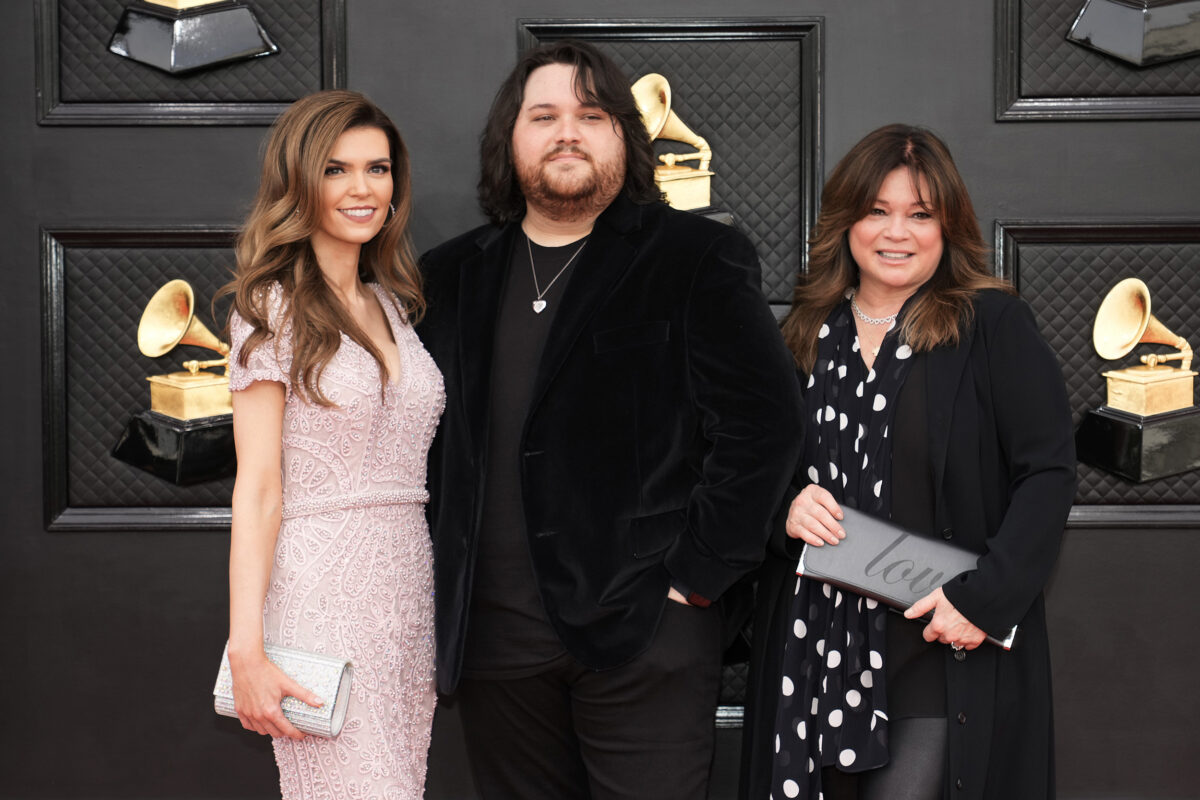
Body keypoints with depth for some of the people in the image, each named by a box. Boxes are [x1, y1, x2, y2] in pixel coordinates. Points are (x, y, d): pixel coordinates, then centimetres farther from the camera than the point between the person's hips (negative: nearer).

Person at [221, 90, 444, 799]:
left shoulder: (393, 306, 15)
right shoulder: (273, 308, -4)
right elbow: (259, 486, -9)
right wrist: (247, 652, -15)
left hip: (409, 587, 6)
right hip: (323, 593, -6)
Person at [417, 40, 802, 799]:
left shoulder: (698, 259, -1)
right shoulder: (452, 275, 12)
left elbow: (762, 421, -8)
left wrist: (698, 574, -11)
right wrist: (436, 582, 7)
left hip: (645, 630, -4)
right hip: (493, 630, 4)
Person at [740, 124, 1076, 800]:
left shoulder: (994, 324, -4)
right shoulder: (806, 335, 10)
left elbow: (1049, 473, -8)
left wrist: (984, 599, -17)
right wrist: (784, 507, -6)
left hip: (944, 651, -4)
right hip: (817, 643, 4)